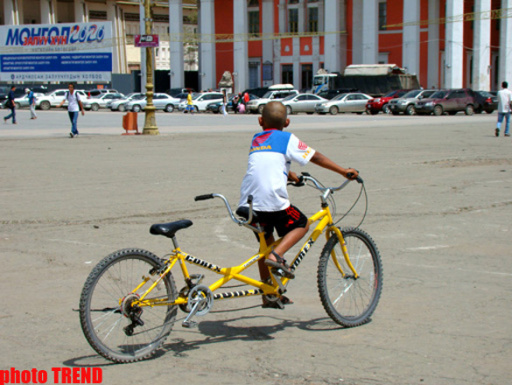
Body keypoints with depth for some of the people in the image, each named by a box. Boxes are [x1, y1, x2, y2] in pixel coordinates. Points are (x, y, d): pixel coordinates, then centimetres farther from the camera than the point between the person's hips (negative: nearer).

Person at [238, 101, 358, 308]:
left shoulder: (256, 140, 22)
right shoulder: (287, 139, 5)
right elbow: (316, 157, 5)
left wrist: (289, 174, 51)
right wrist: (344, 171, 11)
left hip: (247, 201, 6)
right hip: (273, 200, -6)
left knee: (266, 240, 23)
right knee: (302, 224, 17)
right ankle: (276, 255, -7)